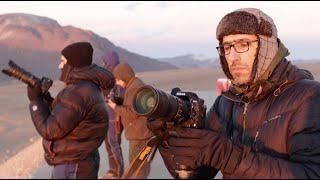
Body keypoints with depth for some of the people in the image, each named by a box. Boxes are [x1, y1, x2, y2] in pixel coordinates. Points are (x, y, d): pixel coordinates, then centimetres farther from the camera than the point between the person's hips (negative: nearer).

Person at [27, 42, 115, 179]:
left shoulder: (78, 93, -24)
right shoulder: (86, 87, 8)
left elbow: (49, 130, -21)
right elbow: (59, 118, 16)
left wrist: (35, 100, -9)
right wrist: (44, 98, 4)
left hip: (72, 170, -10)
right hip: (75, 164, 10)